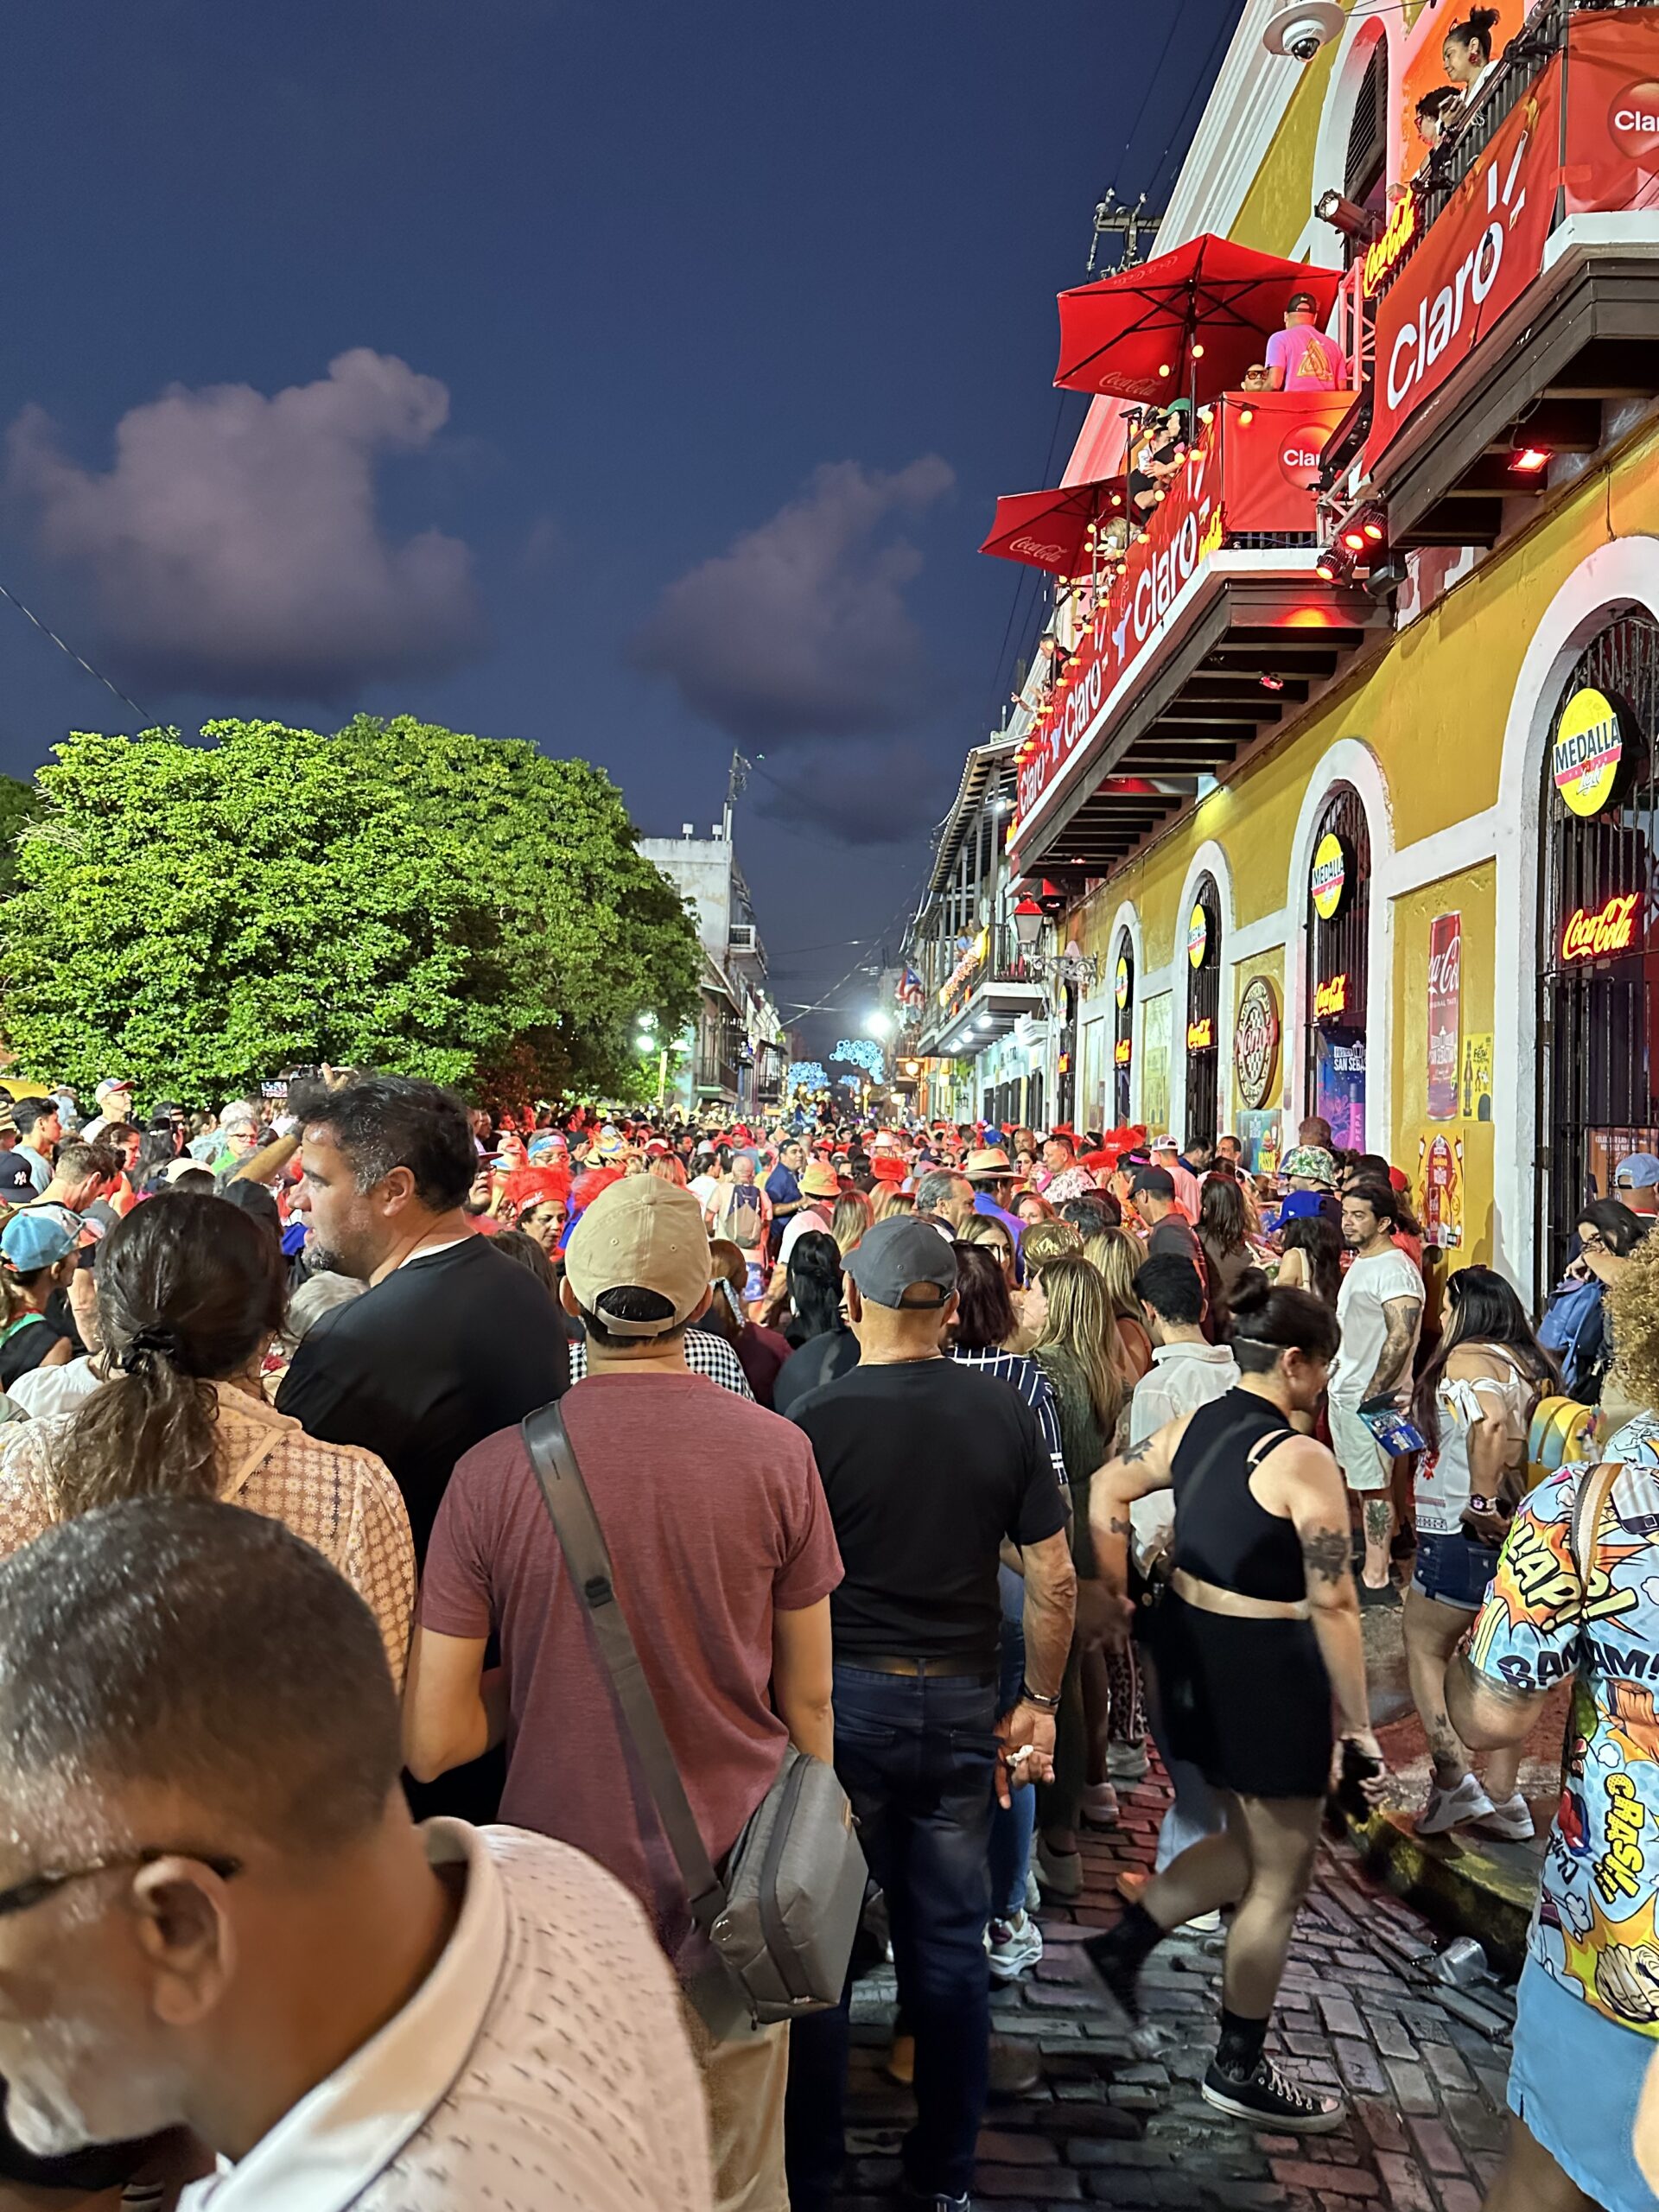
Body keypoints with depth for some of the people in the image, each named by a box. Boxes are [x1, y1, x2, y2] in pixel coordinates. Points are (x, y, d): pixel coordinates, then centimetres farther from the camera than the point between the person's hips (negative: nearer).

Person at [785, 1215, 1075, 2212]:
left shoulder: (818, 1419, -14)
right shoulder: (1005, 1412, -4)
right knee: (951, 1943, 16)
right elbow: (1056, 1581, -1)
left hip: (841, 1696, -3)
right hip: (962, 1700, 3)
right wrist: (1040, 1701, 11)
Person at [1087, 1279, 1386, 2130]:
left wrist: (1118, 1596, 16)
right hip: (1266, 1664, -8)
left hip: (1191, 1645, 8)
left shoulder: (1192, 1426, 1)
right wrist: (1359, 1729, -11)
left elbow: (1105, 1490, 11)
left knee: (1249, 1845, 26)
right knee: (1282, 1874, 11)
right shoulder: (1302, 1461, -20)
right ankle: (1240, 2070, 25)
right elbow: (1333, 1608, -19)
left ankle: (1126, 1940, 23)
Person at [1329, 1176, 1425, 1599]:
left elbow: (1401, 1338, -24)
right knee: (1360, 1482, 17)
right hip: (1344, 1390, 10)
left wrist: (1373, 1394, -22)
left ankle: (1376, 1580, 2)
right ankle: (1368, 1560, 29)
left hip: (1371, 1397, -10)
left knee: (1373, 1485, -4)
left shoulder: (1394, 1270, -17)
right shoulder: (1359, 1263, 14)